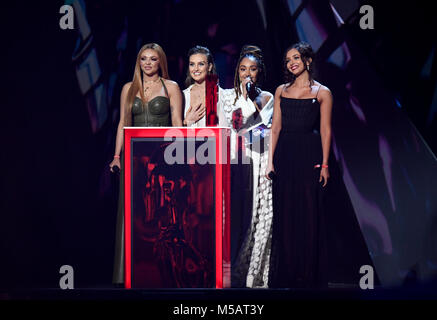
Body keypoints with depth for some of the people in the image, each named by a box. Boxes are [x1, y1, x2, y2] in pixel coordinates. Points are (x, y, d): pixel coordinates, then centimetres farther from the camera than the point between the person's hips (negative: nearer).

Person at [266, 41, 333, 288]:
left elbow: (325, 130, -2)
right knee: (284, 214, 5)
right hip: (284, 156, 3)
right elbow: (276, 127, 9)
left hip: (309, 156, -3)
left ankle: (309, 275, 7)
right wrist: (271, 160, 2)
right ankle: (286, 274, 13)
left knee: (310, 213, -2)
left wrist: (324, 164, -7)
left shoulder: (322, 93, 1)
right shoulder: (281, 91, 11)